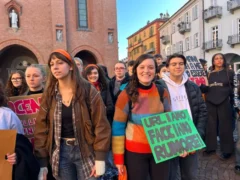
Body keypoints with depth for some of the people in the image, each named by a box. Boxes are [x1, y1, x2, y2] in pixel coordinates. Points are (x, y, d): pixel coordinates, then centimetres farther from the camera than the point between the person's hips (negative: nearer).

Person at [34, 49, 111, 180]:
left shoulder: (88, 91, -8)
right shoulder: (49, 94, 1)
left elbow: (101, 125, -9)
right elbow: (41, 127, 3)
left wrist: (100, 158, -11)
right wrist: (42, 162, 1)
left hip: (86, 151, -2)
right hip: (61, 152, 3)